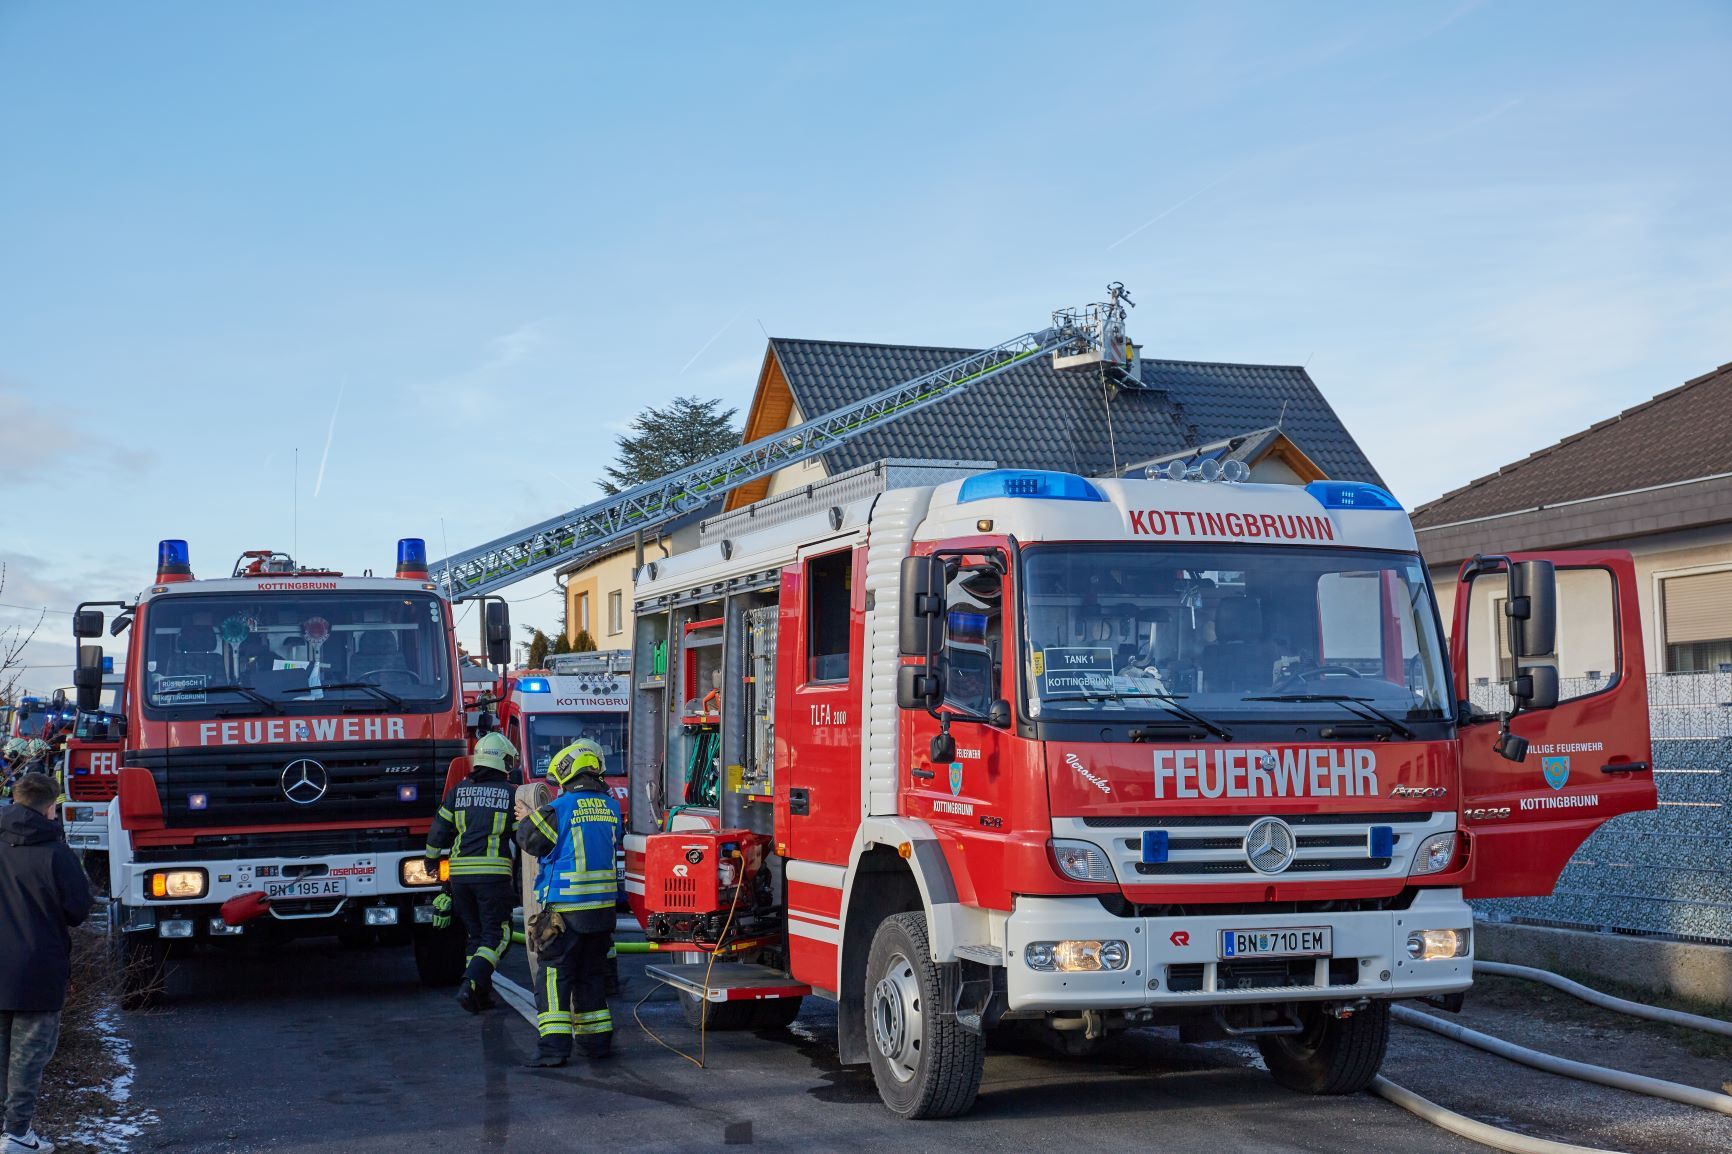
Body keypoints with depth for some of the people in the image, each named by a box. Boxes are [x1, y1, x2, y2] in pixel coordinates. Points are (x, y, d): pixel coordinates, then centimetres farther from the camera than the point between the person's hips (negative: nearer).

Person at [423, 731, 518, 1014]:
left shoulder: (459, 791, 10)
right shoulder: (511, 794, 2)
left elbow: (438, 831, 12)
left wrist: (431, 861, 28)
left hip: (460, 872, 4)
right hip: (494, 872, -4)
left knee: (475, 934, 16)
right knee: (496, 935, 0)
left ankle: (481, 993, 13)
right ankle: (471, 984, -19)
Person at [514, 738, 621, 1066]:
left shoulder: (560, 808, -13)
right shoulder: (610, 806, 6)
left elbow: (532, 842, -2)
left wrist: (527, 819, 20)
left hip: (565, 907, -6)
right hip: (603, 904, 6)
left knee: (555, 975, -1)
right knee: (592, 974, 17)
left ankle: (555, 1045, -8)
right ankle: (597, 1039, 21)